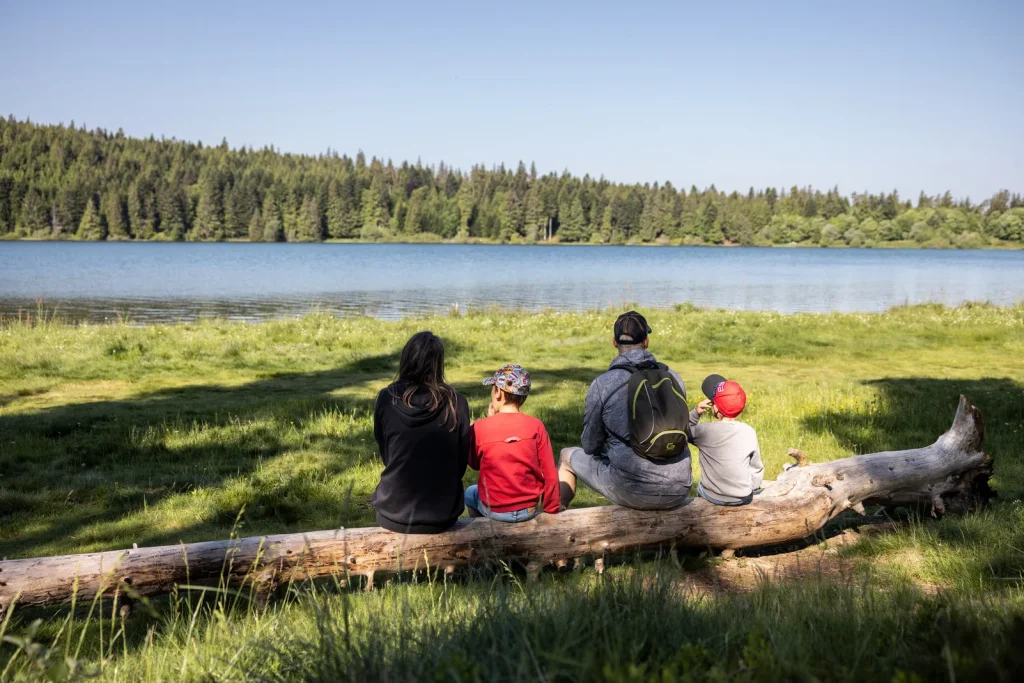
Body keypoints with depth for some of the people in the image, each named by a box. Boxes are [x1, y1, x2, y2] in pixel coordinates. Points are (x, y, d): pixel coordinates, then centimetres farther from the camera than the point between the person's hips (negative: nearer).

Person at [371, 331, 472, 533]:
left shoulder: (387, 399, -11)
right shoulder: (456, 404, -13)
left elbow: (385, 456, 2)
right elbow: (461, 465, -2)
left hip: (394, 514, 0)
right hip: (442, 514, 0)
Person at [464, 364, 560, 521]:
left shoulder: (479, 428, -13)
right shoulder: (536, 426, -10)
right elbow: (550, 475, -6)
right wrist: (551, 510, 9)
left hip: (494, 511, -1)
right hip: (531, 509, 1)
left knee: (470, 493, 31)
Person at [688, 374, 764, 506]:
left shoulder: (704, 430, -15)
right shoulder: (749, 432, -10)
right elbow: (756, 468, 0)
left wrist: (696, 413, -6)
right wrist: (753, 489, 16)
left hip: (712, 496, -1)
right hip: (743, 498, 1)